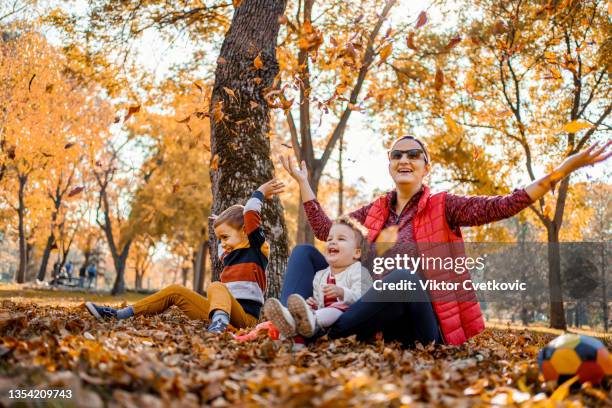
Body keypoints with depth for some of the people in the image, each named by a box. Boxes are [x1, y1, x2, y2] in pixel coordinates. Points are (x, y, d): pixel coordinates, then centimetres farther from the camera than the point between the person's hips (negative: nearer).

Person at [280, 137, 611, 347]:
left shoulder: (443, 206, 1)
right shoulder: (375, 211, 14)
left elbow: (502, 206, -10)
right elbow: (325, 230, 18)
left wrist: (562, 170, -18)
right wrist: (303, 182, 19)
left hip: (424, 324, -4)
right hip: (377, 317, 5)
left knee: (405, 278, -40)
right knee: (305, 253, -7)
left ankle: (327, 331, -31)